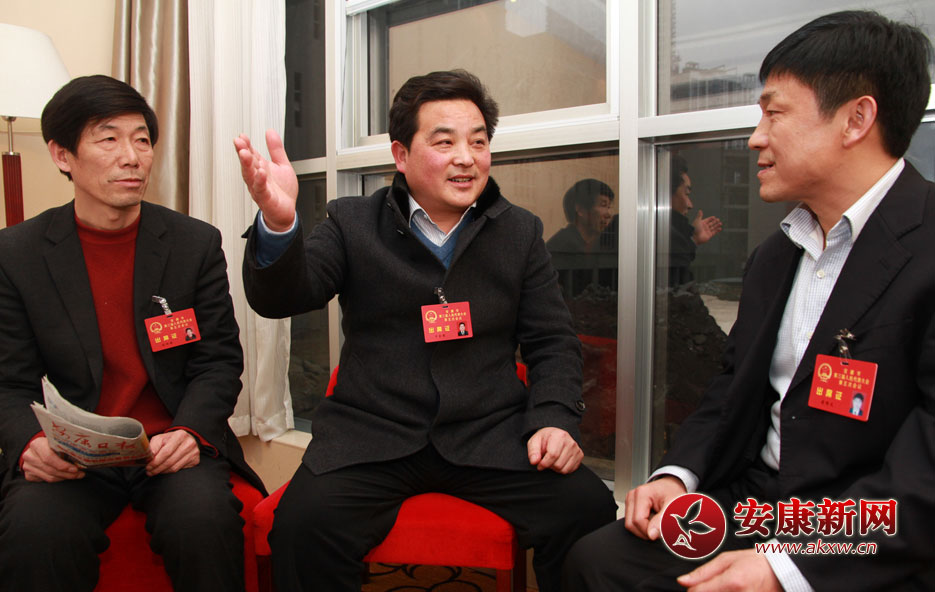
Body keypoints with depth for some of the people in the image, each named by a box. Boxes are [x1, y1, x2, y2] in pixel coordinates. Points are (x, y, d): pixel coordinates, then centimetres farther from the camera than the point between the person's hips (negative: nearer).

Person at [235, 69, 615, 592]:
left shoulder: (521, 232, 11)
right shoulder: (353, 224, 6)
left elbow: (553, 342, 11)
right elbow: (281, 297, -6)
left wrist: (554, 419, -8)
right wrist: (279, 223, -28)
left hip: (491, 434, 2)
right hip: (371, 434, -1)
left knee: (588, 510, -20)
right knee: (304, 524, -27)